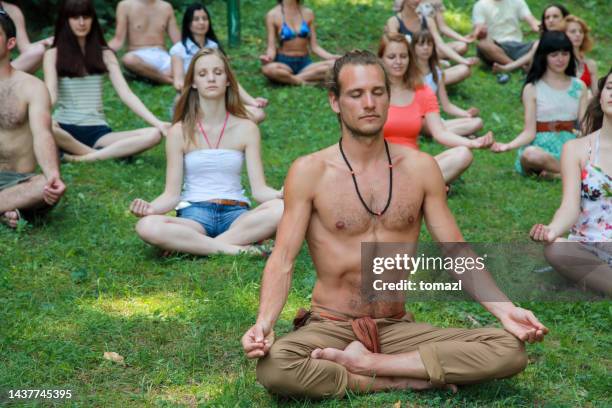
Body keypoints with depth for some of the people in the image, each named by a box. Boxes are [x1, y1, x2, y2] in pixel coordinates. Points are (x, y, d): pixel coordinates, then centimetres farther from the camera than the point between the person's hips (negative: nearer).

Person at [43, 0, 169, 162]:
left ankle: (85, 158, -30)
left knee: (154, 134, -24)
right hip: (66, 129, -3)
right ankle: (96, 152, -22)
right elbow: (51, 92, -8)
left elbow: (125, 93, 3)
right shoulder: (53, 54, 6)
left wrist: (157, 122, -13)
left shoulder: (105, 55, 12)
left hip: (98, 131, 3)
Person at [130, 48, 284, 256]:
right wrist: (150, 207, -20)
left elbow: (259, 189, 0)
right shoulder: (180, 132, 4)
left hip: (236, 214, 1)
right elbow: (171, 194, 2)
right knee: (147, 226, -33)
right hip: (193, 215, -1)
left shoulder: (246, 129, 6)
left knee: (281, 209, -32)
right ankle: (234, 249, -27)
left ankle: (193, 246, -24)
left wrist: (282, 194, -23)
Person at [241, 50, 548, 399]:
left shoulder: (420, 167, 4)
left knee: (511, 350, -19)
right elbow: (283, 261, -9)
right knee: (273, 367, -36)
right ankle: (409, 380, -18)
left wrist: (504, 308, -11)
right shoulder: (310, 172, -5)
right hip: (330, 327, -3)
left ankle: (366, 363, -16)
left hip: (399, 329, 3)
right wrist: (264, 323, -28)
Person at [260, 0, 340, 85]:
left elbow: (314, 46, 7)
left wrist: (332, 57, -9)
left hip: (305, 62, 3)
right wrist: (268, 57, -29)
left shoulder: (308, 13, 7)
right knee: (268, 68, -39)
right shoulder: (273, 15, -2)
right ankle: (305, 82, -24)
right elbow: (271, 47, -6)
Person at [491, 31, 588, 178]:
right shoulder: (532, 89, 2)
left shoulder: (579, 87, 13)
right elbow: (529, 132, -4)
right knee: (530, 154, -41)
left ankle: (555, 173, -18)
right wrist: (508, 146, -23)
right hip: (542, 147, -2)